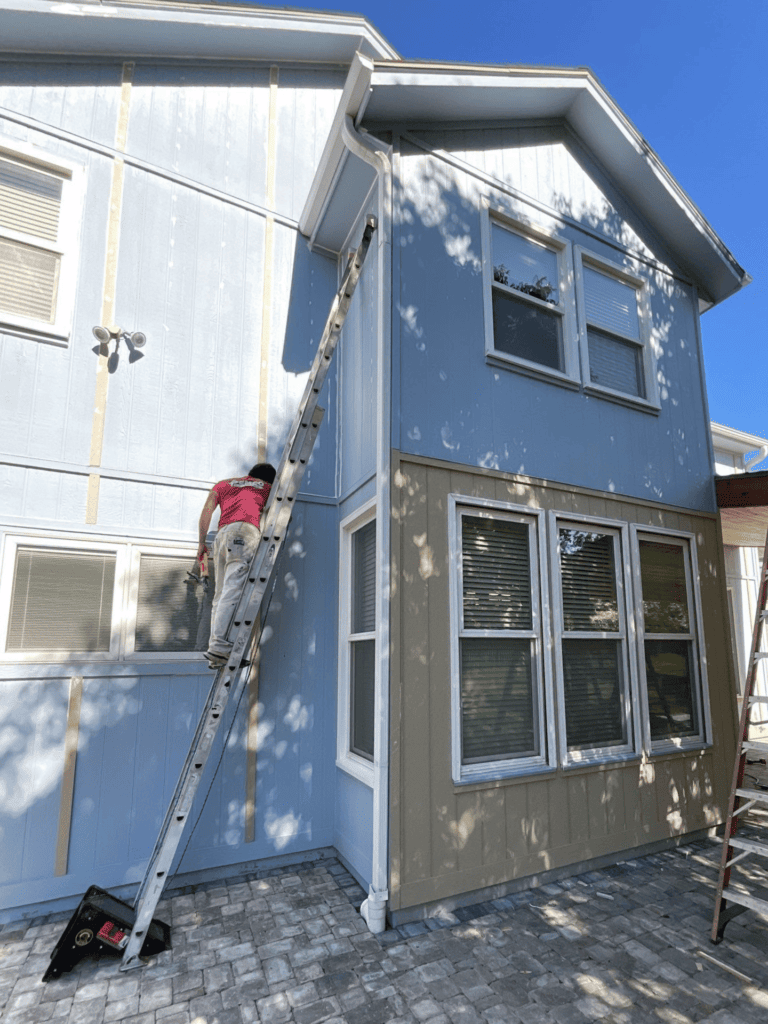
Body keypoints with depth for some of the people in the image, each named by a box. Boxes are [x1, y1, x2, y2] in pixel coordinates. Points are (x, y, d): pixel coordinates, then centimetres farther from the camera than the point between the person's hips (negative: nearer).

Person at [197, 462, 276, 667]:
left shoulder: (223, 484, 31)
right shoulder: (267, 488, 25)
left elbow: (206, 512, 20)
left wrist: (201, 542, 21)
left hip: (222, 535, 4)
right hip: (245, 531, -4)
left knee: (220, 594, 4)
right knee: (232, 592, -15)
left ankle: (215, 650, -2)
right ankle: (218, 646, -27)